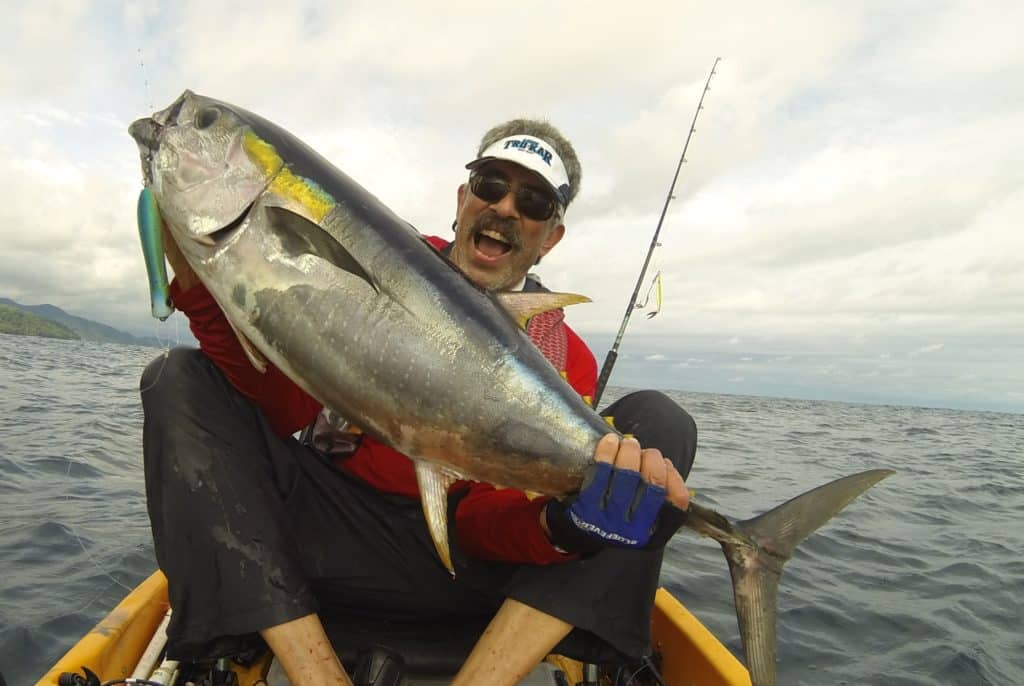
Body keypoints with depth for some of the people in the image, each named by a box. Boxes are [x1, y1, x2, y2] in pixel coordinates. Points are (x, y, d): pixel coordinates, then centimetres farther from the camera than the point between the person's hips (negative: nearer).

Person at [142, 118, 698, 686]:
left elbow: (483, 522, -12)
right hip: (338, 537, 2)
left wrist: (562, 526, -35)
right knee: (180, 381, -14)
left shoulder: (565, 358, -2)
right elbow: (282, 407, -9)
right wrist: (204, 279, -22)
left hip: (465, 561, 0)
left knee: (659, 424, -16)